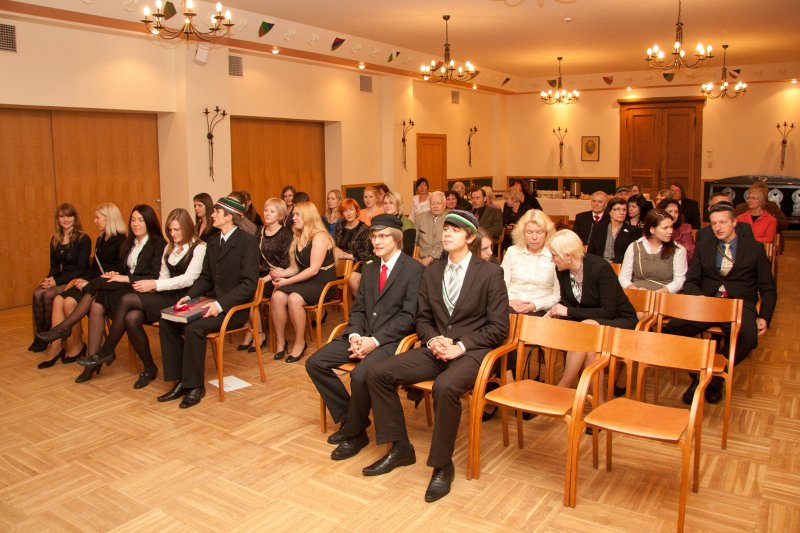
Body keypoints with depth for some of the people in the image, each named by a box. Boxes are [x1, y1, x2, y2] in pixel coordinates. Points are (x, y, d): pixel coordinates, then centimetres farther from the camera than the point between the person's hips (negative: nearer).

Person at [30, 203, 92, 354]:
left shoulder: (83, 239, -9)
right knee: (37, 293, -21)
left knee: (48, 295, -26)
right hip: (62, 278, 6)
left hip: (78, 280, -6)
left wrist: (57, 281, -18)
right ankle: (40, 335, -12)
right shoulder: (55, 240, 11)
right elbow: (54, 266, 15)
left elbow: (81, 269, -13)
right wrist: (50, 278, -8)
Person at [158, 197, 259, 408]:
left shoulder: (248, 241, -10)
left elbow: (249, 284, -17)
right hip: (213, 303, 8)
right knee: (166, 322, -8)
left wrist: (221, 303, -25)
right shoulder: (213, 243, 15)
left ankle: (195, 386, -12)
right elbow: (205, 278, 18)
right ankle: (180, 381, -2)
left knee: (194, 328, -29)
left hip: (234, 307, -8)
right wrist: (189, 296, -1)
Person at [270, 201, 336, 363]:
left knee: (294, 299, -34)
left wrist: (287, 281, -18)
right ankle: (280, 342, -12)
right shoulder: (298, 238, 16)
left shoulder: (319, 237, -11)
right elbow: (295, 268, 15)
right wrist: (281, 273, -6)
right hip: (304, 281, 7)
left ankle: (300, 343, -16)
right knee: (277, 296, -22)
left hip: (322, 283, -7)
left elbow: (313, 269, -18)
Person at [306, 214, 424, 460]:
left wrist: (375, 340, -19)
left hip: (390, 340, -7)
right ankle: (349, 417, 7)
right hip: (362, 336, 8)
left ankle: (354, 433, -6)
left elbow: (408, 316, -13)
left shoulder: (415, 270, -6)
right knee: (314, 363, -7)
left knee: (360, 374, -33)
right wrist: (355, 335, -5)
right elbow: (357, 308, 15)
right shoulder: (370, 269, 18)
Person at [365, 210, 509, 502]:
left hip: (472, 352, -6)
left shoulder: (490, 273, -4)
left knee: (445, 387, -38)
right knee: (377, 373, -10)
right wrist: (433, 339, -6)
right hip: (436, 348, 6)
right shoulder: (432, 271, 11)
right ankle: (400, 447, 4)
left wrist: (460, 346, -16)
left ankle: (442, 465, -16)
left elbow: (498, 327, -6)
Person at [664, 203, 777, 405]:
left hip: (740, 306, -1)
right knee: (672, 327, -28)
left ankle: (715, 376, -13)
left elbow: (768, 289, 12)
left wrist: (764, 317, -4)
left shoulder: (754, 248, 13)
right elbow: (690, 282, 12)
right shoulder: (703, 247, 18)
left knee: (748, 337, -36)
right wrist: (701, 298, -11)